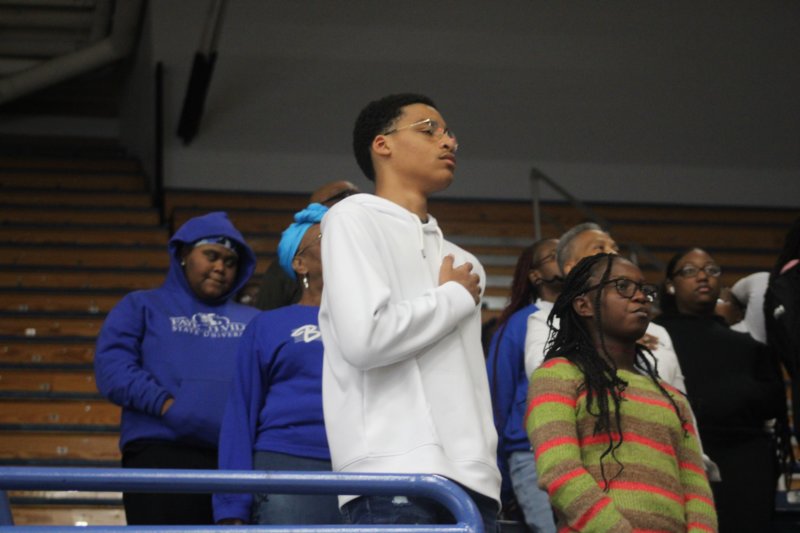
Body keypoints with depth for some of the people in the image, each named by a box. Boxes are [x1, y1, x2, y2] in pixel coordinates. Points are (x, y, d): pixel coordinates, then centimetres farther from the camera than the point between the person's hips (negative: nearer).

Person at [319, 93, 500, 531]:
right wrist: (454, 297, 2)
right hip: (396, 478, -7)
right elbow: (364, 338, -12)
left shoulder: (463, 264, 26)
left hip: (472, 479, 7)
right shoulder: (355, 217, 4)